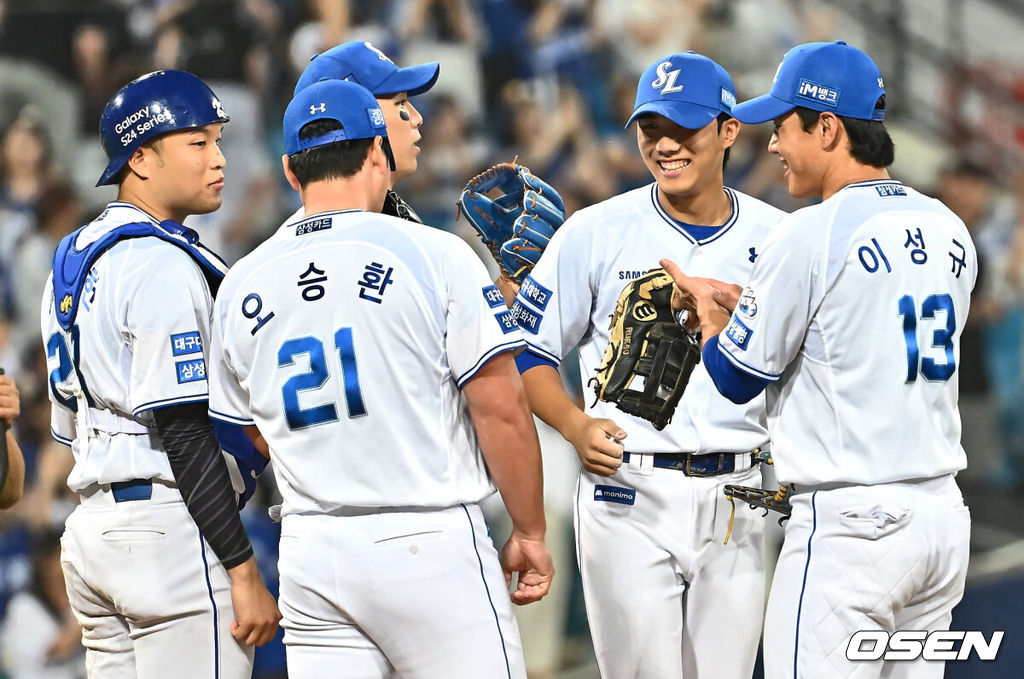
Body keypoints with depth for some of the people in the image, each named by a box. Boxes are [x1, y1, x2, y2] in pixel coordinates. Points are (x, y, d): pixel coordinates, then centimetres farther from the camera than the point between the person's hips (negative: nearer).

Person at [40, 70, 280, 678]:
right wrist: (244, 572, -18)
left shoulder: (74, 257, 17)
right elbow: (185, 432, -18)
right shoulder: (163, 266, -13)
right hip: (170, 530, -10)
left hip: (91, 530, 10)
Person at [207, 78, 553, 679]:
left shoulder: (242, 287, 7)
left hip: (309, 551, 5)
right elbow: (500, 408, -9)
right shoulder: (434, 255, -7)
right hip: (431, 540, -5)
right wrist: (530, 533, 1)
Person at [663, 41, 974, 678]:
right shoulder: (949, 229, 10)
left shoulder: (813, 233, -12)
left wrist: (708, 307, 16)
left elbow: (737, 377, -4)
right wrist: (736, 301, 22)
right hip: (944, 515, 8)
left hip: (851, 523, -8)